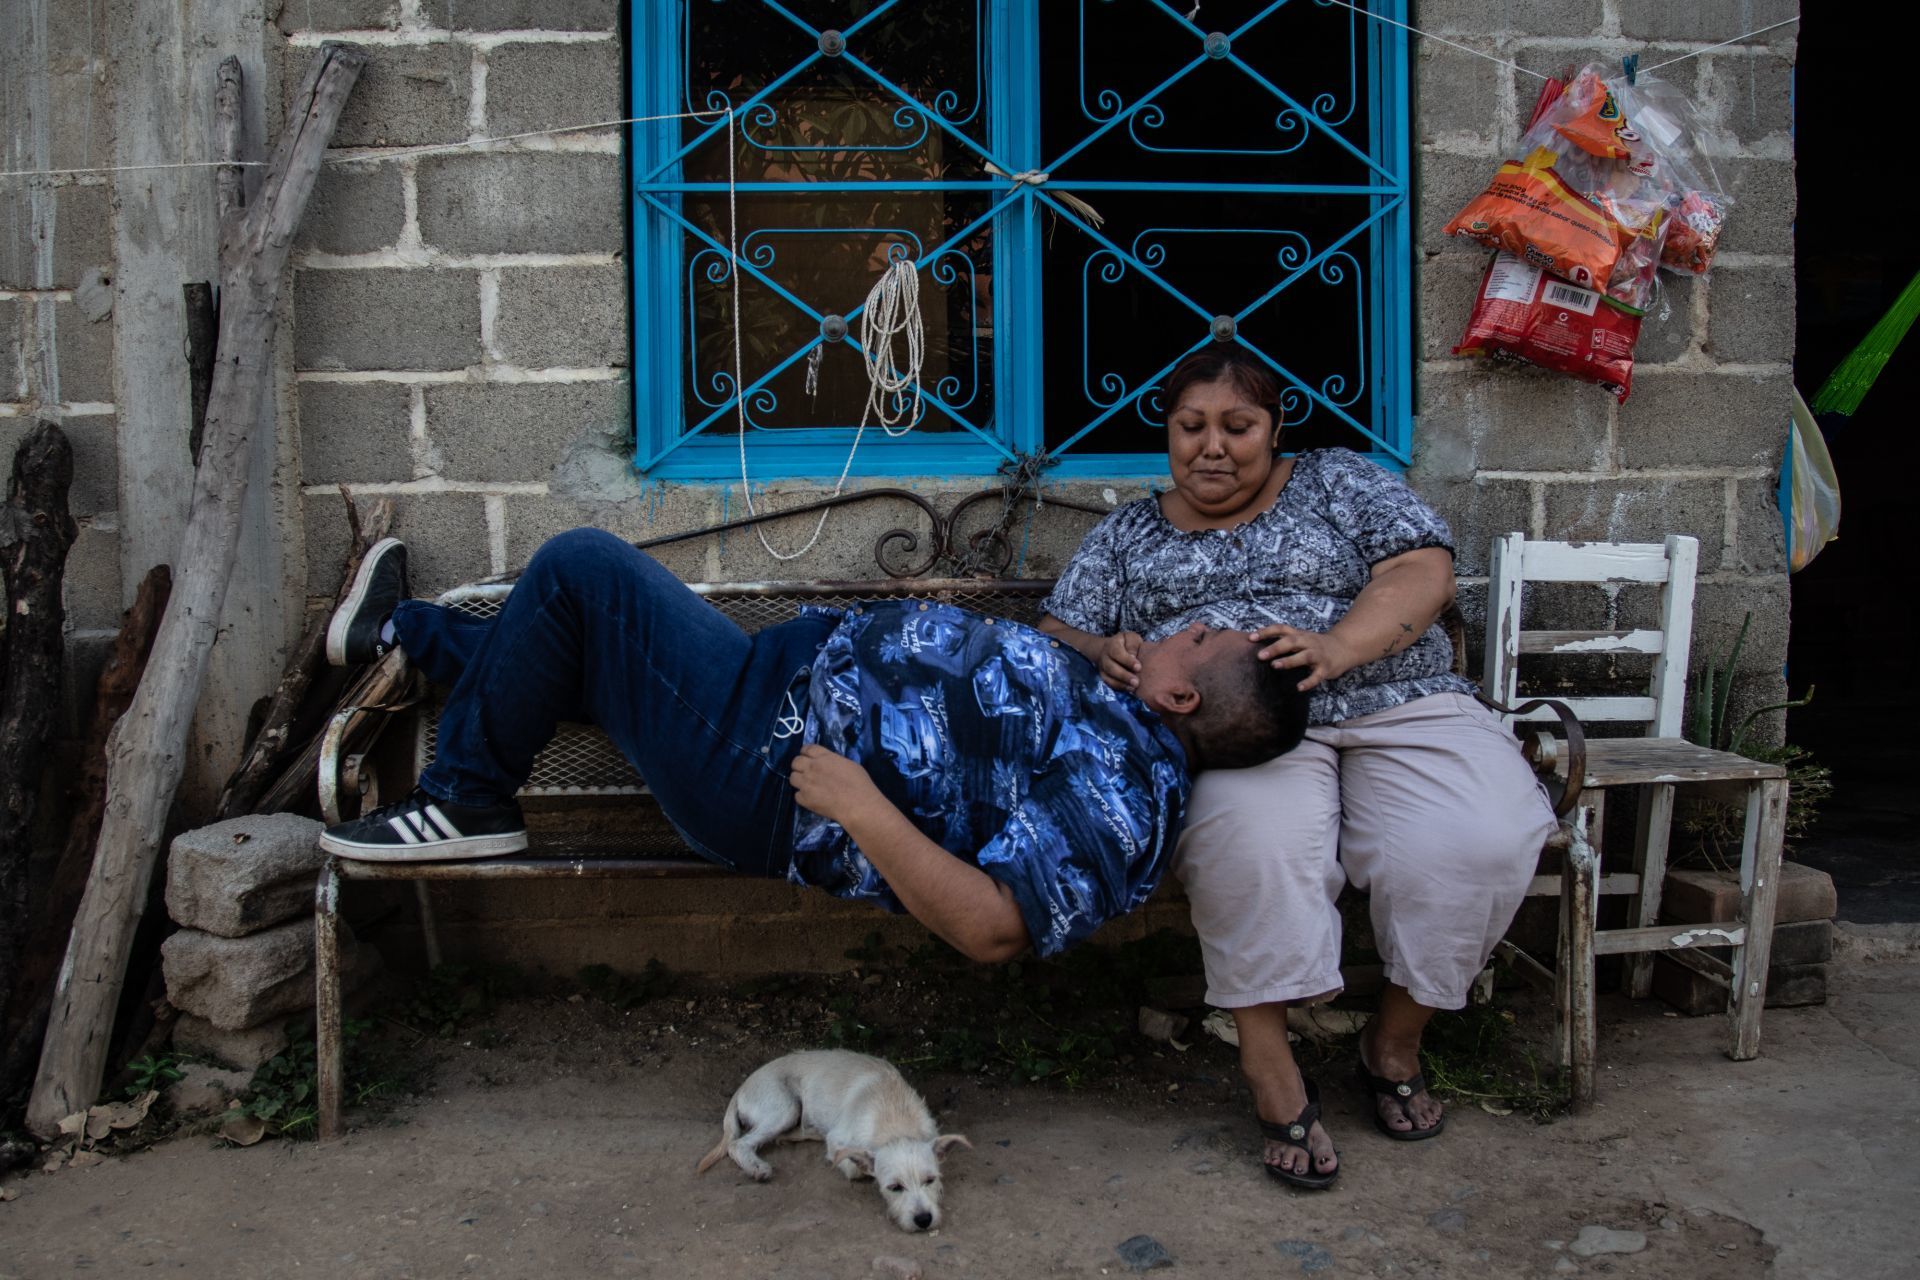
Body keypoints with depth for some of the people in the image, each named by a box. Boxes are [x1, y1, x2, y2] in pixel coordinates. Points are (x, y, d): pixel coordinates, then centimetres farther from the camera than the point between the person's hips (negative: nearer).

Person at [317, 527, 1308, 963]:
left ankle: (465, 803, 9)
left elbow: (989, 927, -33)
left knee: (581, 566, -8)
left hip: (768, 760, -9)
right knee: (577, 655, 22)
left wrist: (859, 805, -31)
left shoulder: (1116, 792, -23)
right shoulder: (1111, 720, 5)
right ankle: (399, 632, 46)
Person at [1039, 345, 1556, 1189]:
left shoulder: (1335, 481, 15)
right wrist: (1106, 654, -13)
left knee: (1480, 840, -27)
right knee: (1254, 834, -36)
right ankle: (1267, 1064, -23)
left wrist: (1333, 649, -20)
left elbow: (1424, 570, 1)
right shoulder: (1126, 535, 21)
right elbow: (1055, 636, 13)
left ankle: (1396, 1043, -5)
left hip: (1397, 708, 1)